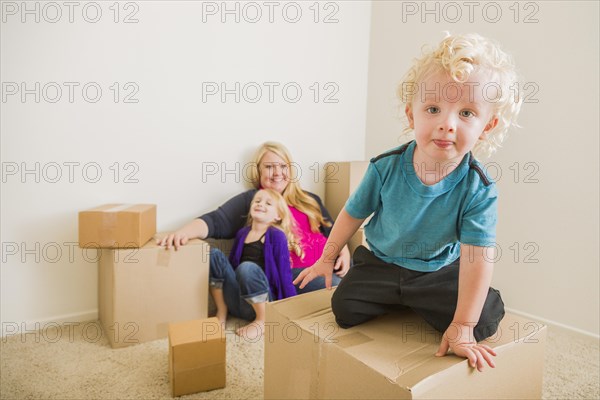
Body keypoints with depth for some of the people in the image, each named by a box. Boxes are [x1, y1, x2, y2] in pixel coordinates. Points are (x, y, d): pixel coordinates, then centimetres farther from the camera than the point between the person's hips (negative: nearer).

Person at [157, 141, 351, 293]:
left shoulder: (310, 201, 23)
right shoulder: (248, 201, 8)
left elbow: (333, 232, 26)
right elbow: (216, 221, -6)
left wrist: (344, 253, 4)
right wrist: (185, 231, -26)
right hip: (286, 275, -5)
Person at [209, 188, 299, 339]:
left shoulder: (276, 235, -5)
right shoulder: (242, 233, 11)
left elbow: (285, 272, -8)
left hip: (262, 301, -5)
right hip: (238, 302, 5)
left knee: (247, 267, -35)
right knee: (213, 254, -9)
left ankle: (262, 321, -11)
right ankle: (222, 312, 0)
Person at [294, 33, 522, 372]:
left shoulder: (479, 189, -24)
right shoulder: (386, 168, -21)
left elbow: (476, 258, -24)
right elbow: (353, 214, -6)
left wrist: (462, 326, -24)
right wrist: (326, 258, 3)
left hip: (440, 271, 0)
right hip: (381, 263, 1)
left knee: (487, 318, -13)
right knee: (345, 307, -12)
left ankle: (417, 303, 16)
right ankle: (397, 301, 17)